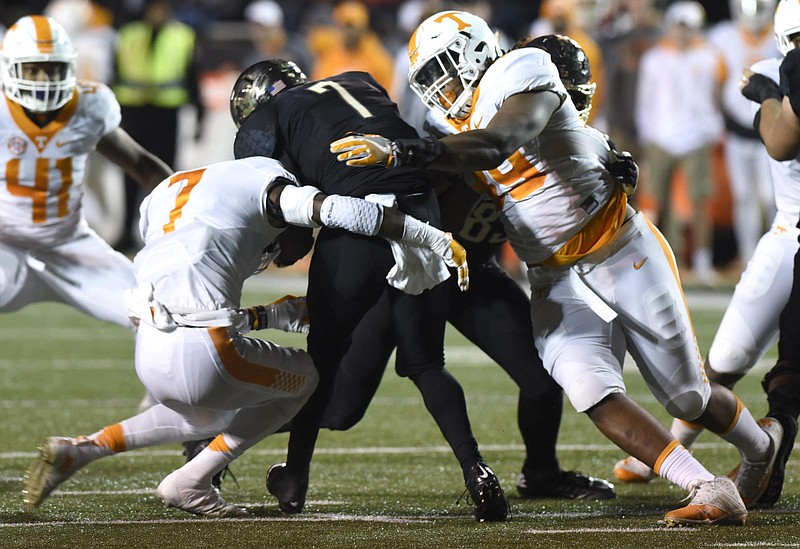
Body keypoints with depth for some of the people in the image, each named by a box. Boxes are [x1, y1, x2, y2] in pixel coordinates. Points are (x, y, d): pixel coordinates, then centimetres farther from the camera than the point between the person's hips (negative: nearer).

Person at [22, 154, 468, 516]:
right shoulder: (261, 180, 4)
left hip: (150, 353, 7)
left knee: (207, 417, 38)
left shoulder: (164, 194, 25)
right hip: (202, 359, -7)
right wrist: (435, 239, -6)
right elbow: (340, 211, -11)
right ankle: (189, 483, 14)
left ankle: (78, 450, 21)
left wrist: (271, 316, 27)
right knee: (306, 376, 23)